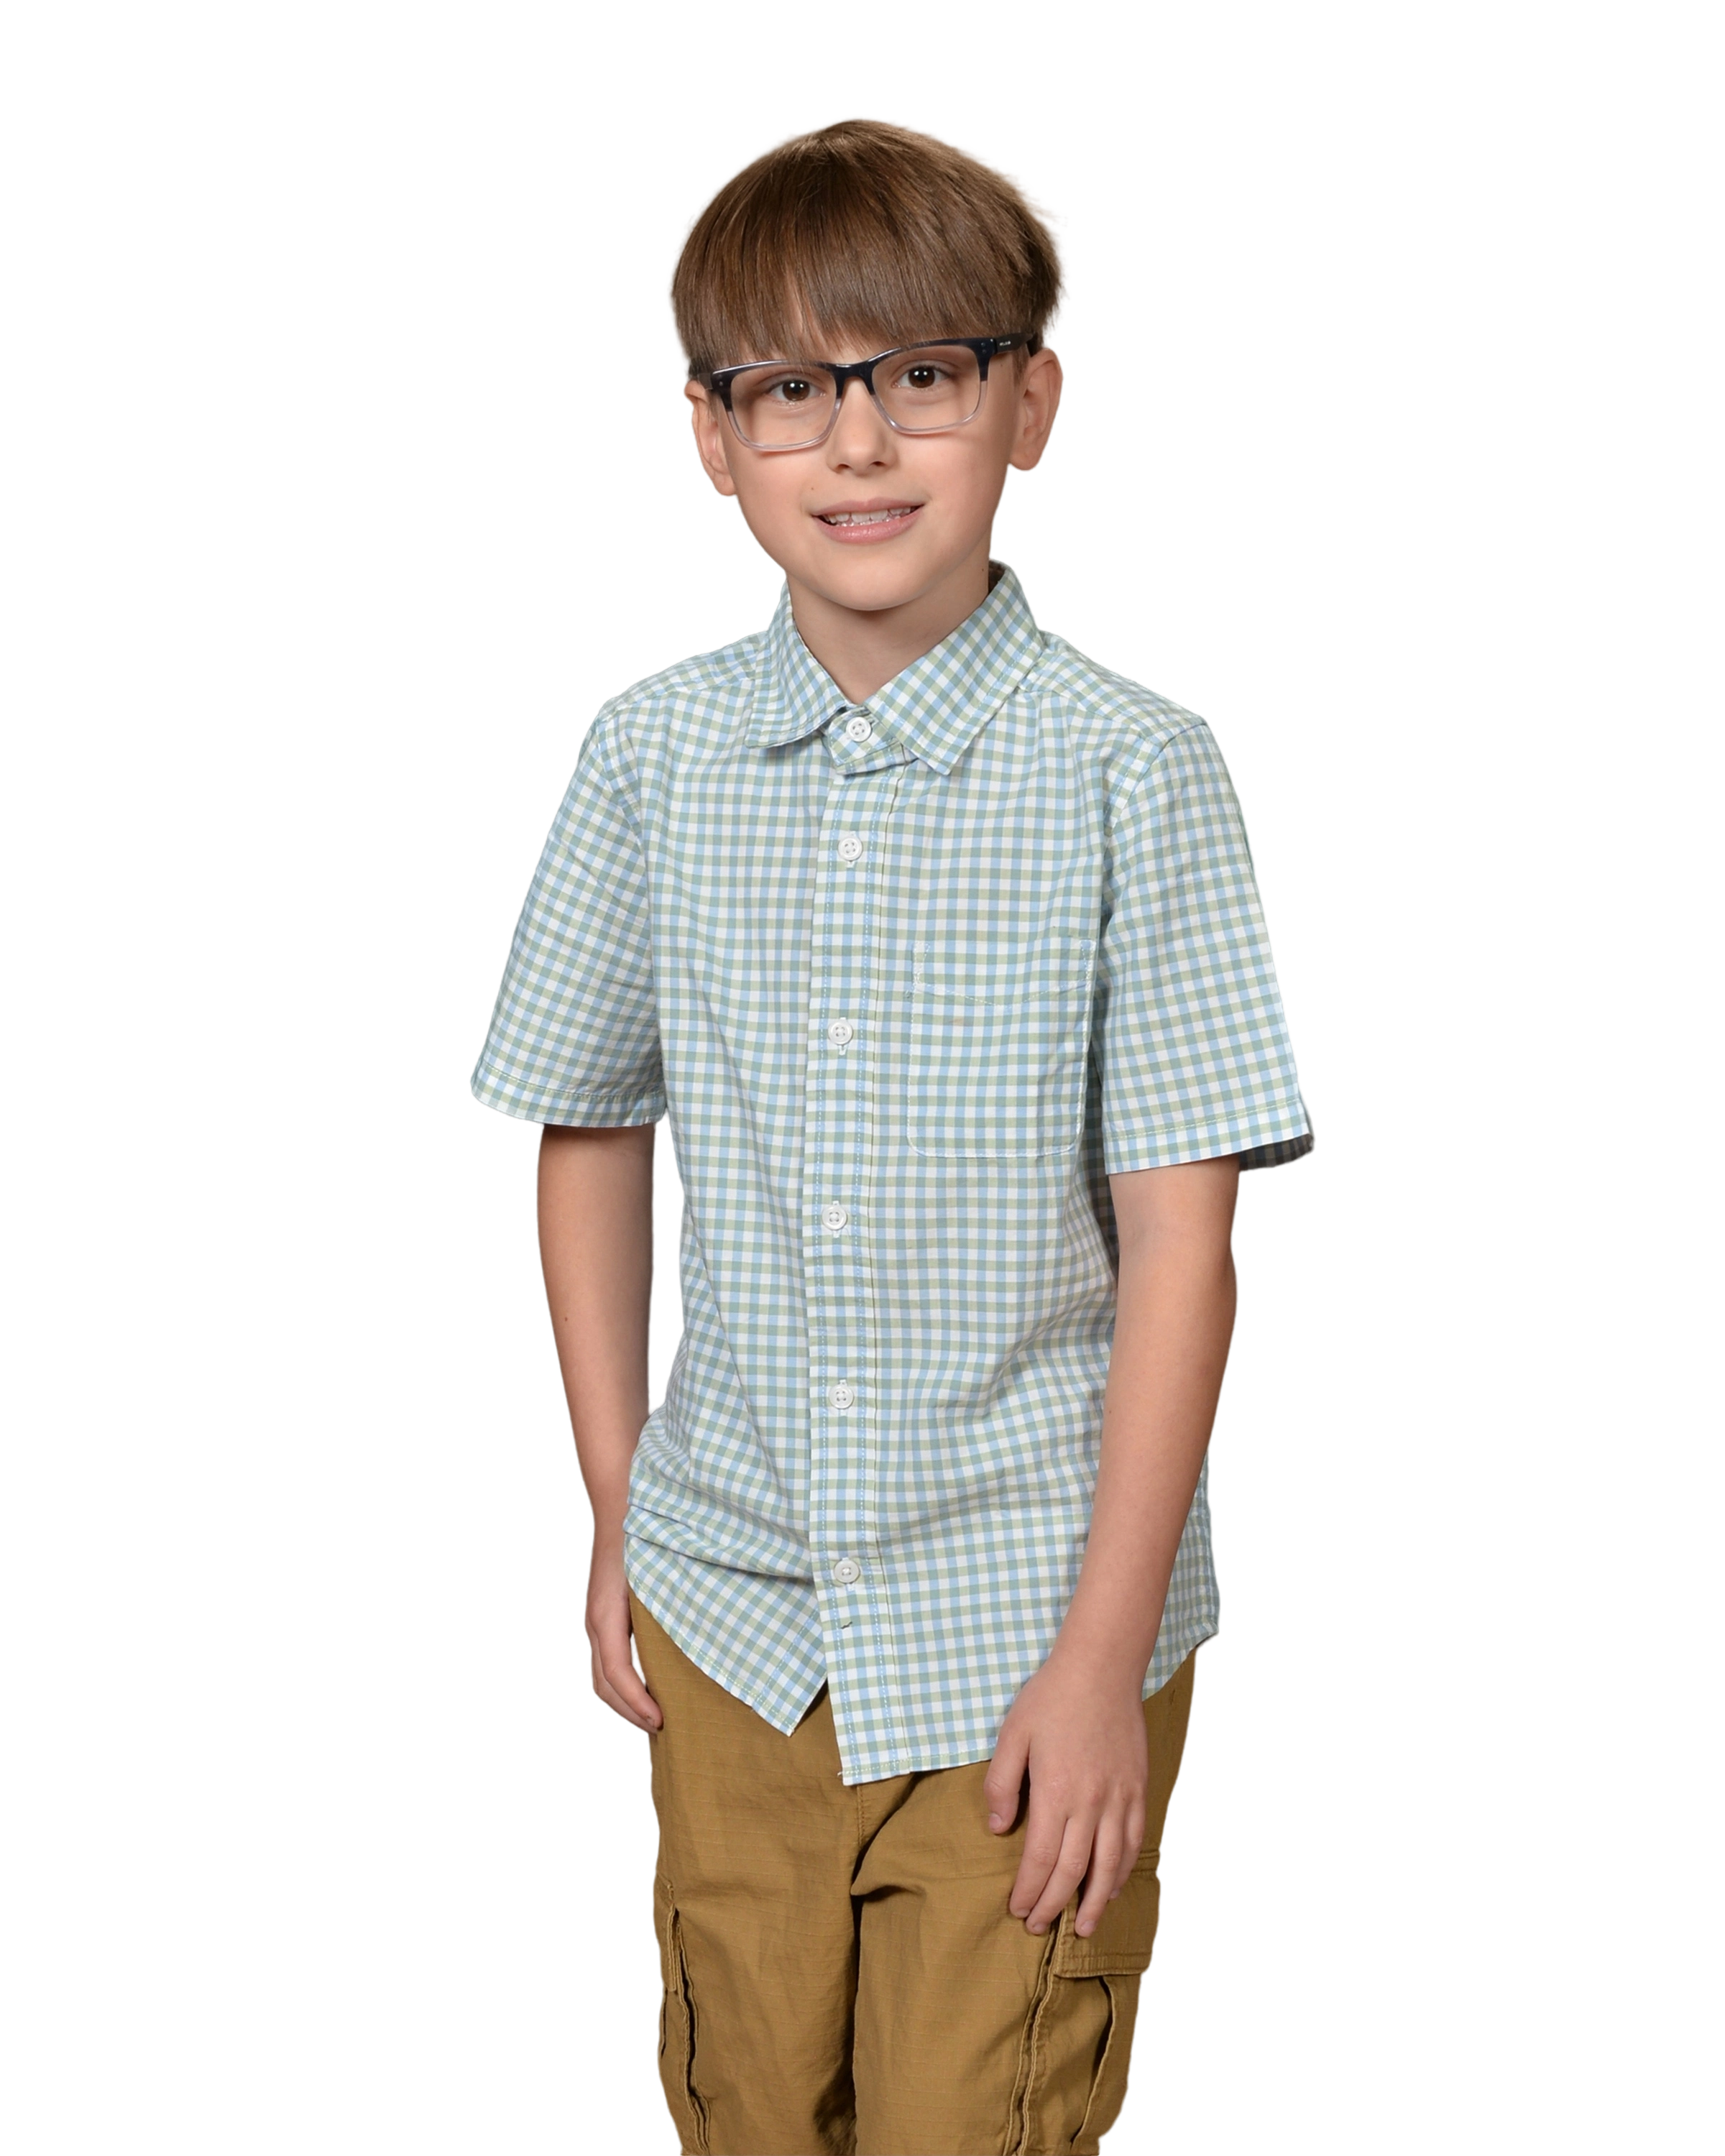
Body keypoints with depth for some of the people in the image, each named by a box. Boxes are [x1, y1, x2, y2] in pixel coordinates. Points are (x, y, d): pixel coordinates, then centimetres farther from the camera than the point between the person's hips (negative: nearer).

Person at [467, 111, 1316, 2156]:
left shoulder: (1133, 771, -12)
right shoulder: (651, 753, -1)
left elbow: (1178, 1234, -11)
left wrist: (1107, 1651, -13)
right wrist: (616, 1504, 8)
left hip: (1032, 1615, -3)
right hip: (733, 1604, 3)